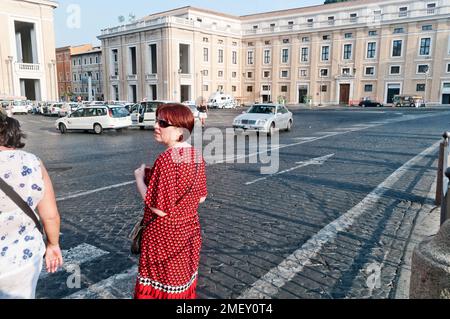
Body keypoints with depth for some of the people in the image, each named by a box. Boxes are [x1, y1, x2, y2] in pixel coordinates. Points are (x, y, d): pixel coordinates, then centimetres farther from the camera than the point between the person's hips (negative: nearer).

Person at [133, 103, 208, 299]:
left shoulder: (166, 160, -24)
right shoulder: (196, 156, 0)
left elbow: (159, 208, -24)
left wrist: (139, 178, -10)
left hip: (164, 236, -7)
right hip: (189, 231, 8)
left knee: (159, 288, 11)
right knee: (182, 283, 22)